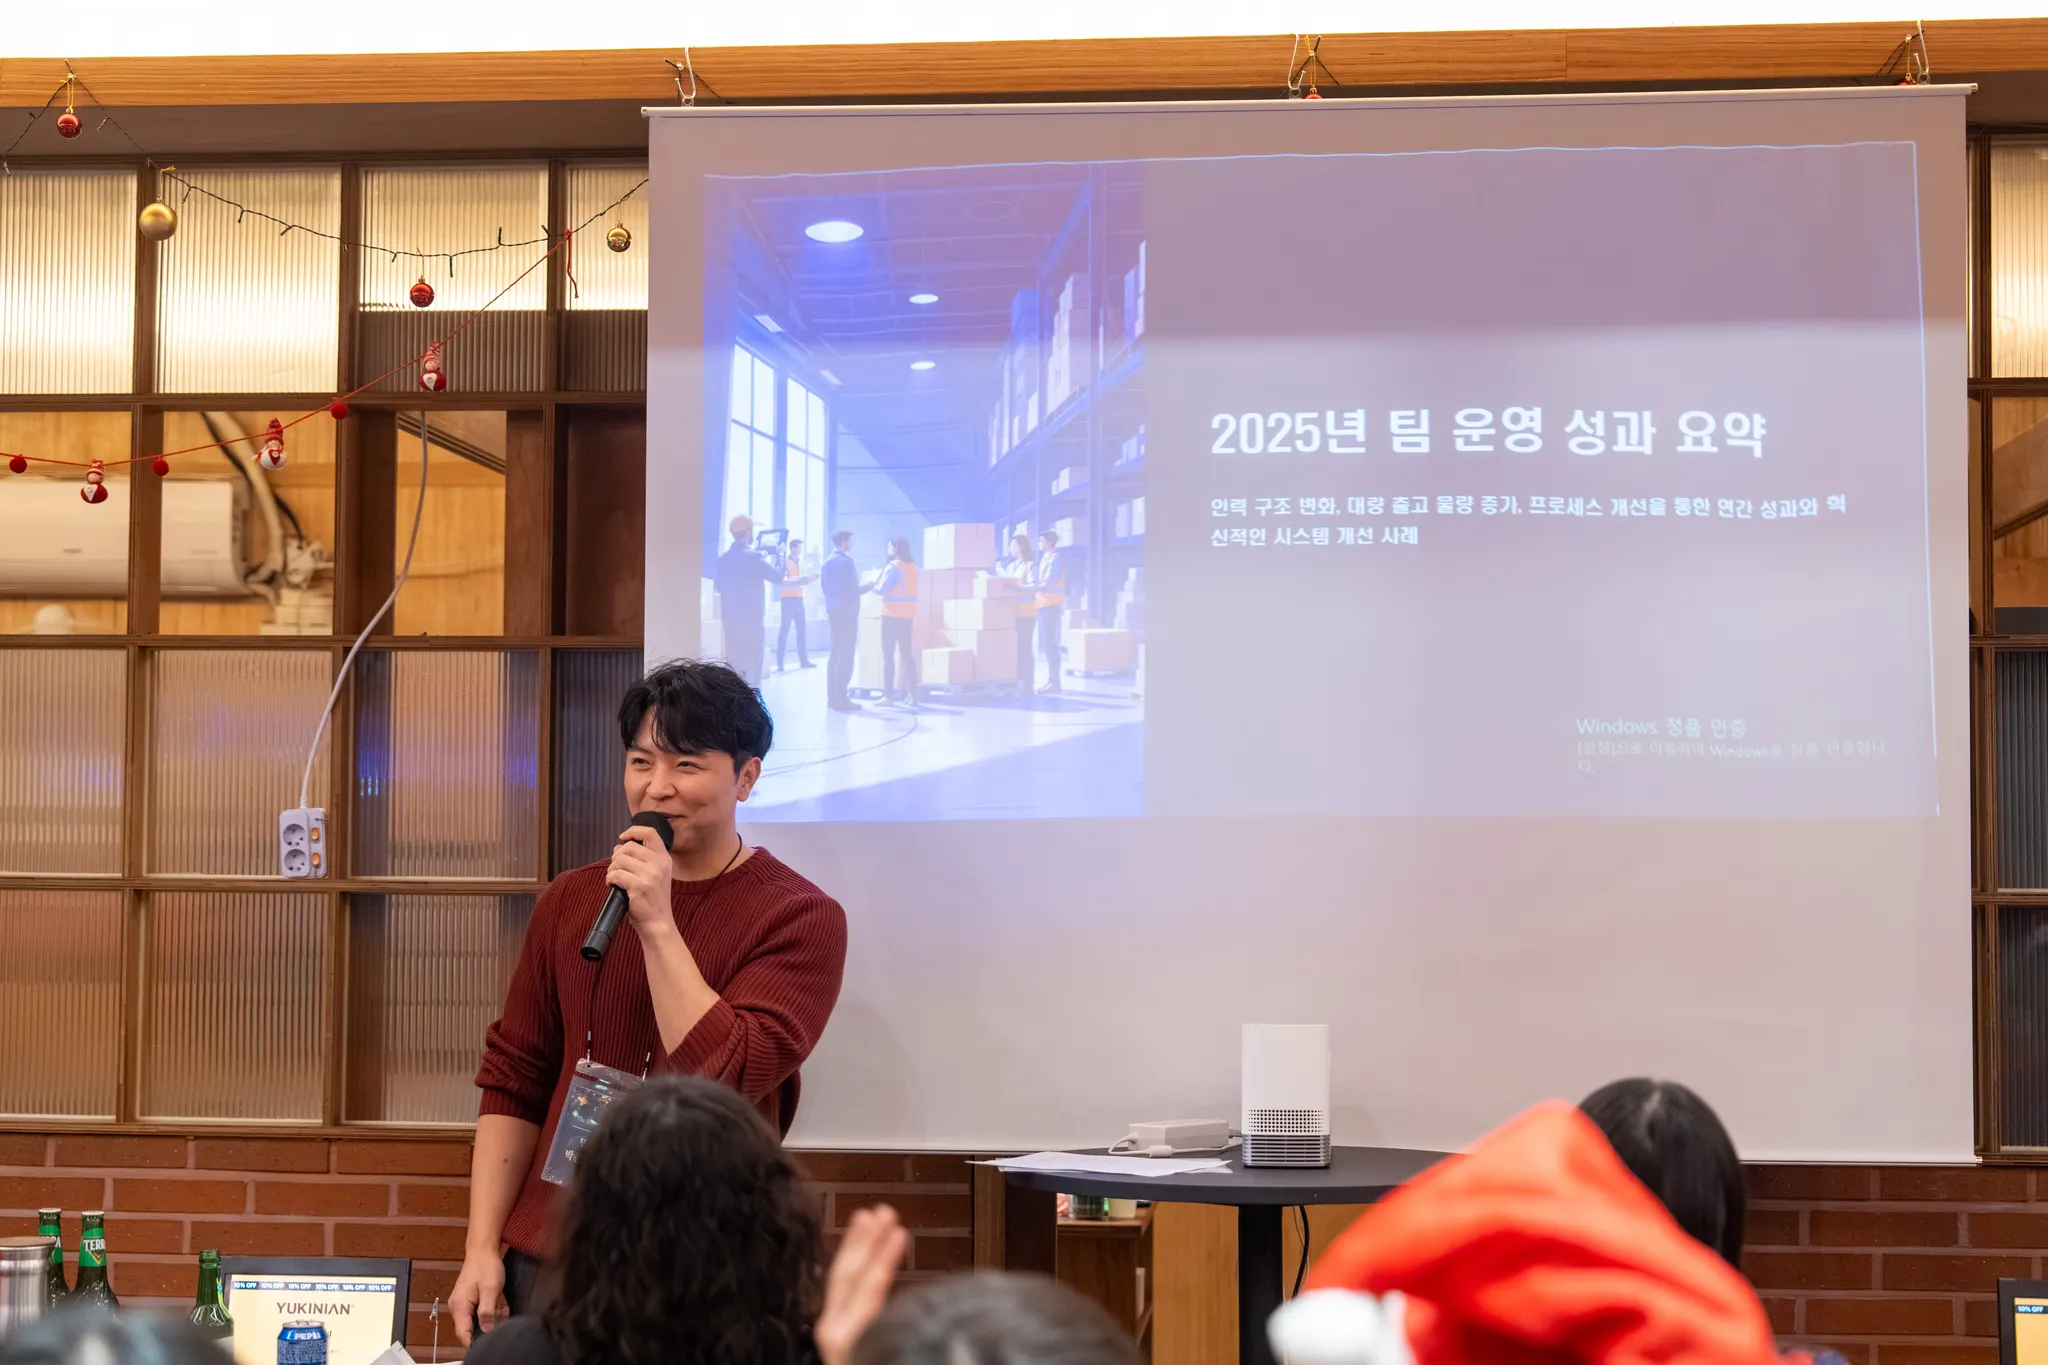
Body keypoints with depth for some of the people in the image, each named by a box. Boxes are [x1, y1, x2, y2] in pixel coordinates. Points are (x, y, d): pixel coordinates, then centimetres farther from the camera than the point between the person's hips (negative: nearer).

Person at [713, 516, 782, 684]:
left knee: (733, 669, 10)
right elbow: (777, 576, -7)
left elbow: (718, 583, 19)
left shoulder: (723, 559, 7)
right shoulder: (752, 557, -12)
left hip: (730, 619, 6)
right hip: (752, 619, -6)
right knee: (751, 669, -4)